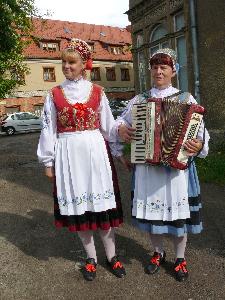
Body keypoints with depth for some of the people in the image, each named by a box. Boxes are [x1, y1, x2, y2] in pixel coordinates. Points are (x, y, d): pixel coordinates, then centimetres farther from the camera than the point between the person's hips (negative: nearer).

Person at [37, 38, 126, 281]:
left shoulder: (97, 92, 4)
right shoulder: (55, 94, 5)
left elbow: (108, 126, 9)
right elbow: (48, 129, 6)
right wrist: (48, 161, 5)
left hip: (95, 151, -1)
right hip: (68, 154, 1)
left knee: (102, 203, 4)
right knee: (77, 205, 7)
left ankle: (111, 255, 23)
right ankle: (91, 257, 26)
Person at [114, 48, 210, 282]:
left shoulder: (186, 99, 1)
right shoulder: (139, 100, 8)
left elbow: (200, 130, -2)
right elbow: (121, 119, 19)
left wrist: (199, 145, -23)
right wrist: (120, 129, -3)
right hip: (146, 165, 2)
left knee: (178, 210, 7)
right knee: (151, 208, 11)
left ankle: (180, 258, 30)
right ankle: (158, 253, 35)